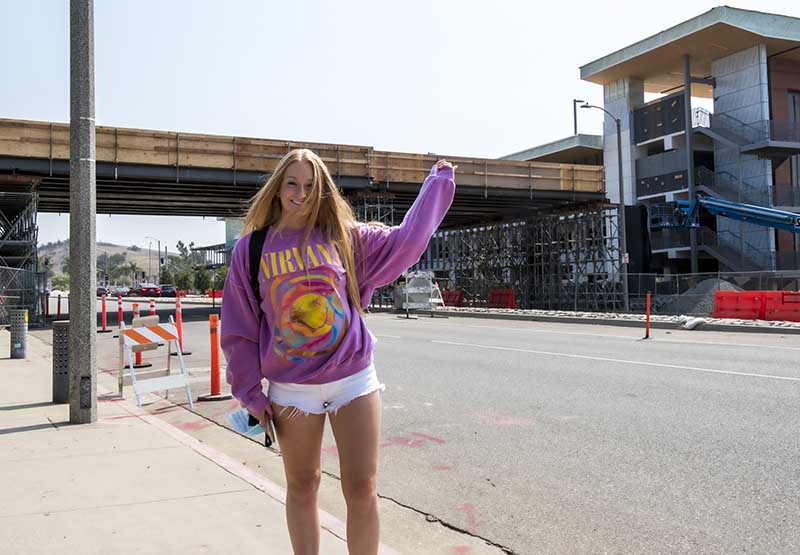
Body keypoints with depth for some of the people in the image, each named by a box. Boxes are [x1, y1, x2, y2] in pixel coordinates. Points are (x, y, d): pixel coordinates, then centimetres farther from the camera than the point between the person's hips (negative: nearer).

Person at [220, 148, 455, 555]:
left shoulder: (344, 237, 2)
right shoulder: (251, 248, 0)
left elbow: (405, 240, 7)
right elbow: (238, 328, 2)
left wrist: (438, 183, 12)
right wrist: (251, 394, 1)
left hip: (354, 380, 0)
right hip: (291, 390, 0)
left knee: (362, 491, 1)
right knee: (301, 488, 14)